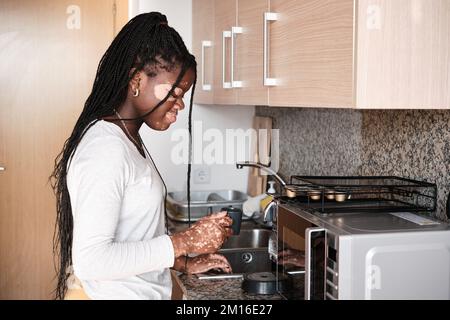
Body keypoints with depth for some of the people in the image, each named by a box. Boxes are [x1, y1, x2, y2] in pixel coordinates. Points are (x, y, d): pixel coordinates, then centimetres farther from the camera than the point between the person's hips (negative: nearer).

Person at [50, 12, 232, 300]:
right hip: (116, 293, -9)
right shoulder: (105, 149, -23)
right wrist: (186, 241, -24)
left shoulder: (130, 139, 6)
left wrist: (184, 263, 8)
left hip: (143, 292, 9)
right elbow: (91, 260, -27)